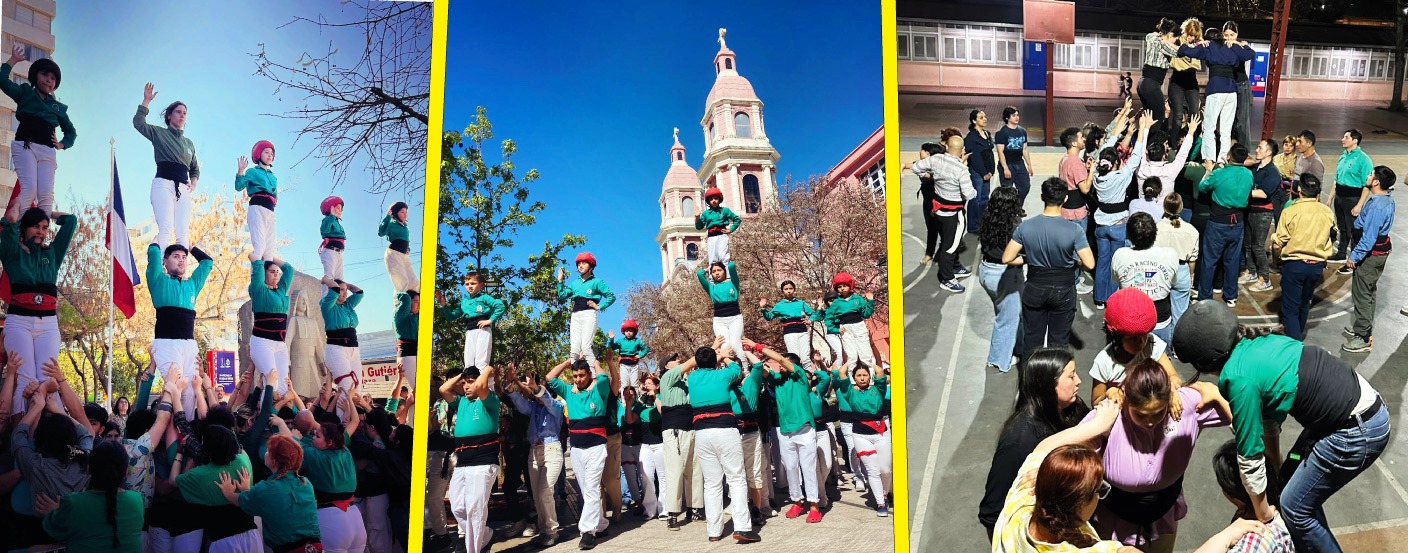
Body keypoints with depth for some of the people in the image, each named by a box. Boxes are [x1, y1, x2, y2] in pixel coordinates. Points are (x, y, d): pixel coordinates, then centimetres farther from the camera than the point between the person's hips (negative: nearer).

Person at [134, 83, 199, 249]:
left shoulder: (189, 143, 24)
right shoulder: (159, 133, 12)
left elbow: (195, 169, 29)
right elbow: (138, 123, -2)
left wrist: (193, 184, 10)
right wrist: (146, 101, -3)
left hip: (183, 189, 5)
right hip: (163, 184, -5)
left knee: (183, 233, -8)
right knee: (166, 230, -21)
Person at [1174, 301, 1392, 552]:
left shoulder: (1239, 378, -22)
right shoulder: (1254, 342, 2)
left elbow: (1250, 456, -11)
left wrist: (1262, 514, 2)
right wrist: (1275, 465, 19)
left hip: (1357, 430, -8)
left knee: (1295, 507, 5)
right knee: (1290, 478, 20)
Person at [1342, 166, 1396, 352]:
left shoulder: (1377, 206, -29)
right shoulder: (1387, 199, 3)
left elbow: (1369, 237, -28)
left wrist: (1354, 256, -20)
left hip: (1370, 255, -10)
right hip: (1380, 251, 10)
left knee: (1362, 294, -3)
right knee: (1369, 291, 22)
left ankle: (1363, 338, 3)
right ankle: (1365, 328, 36)